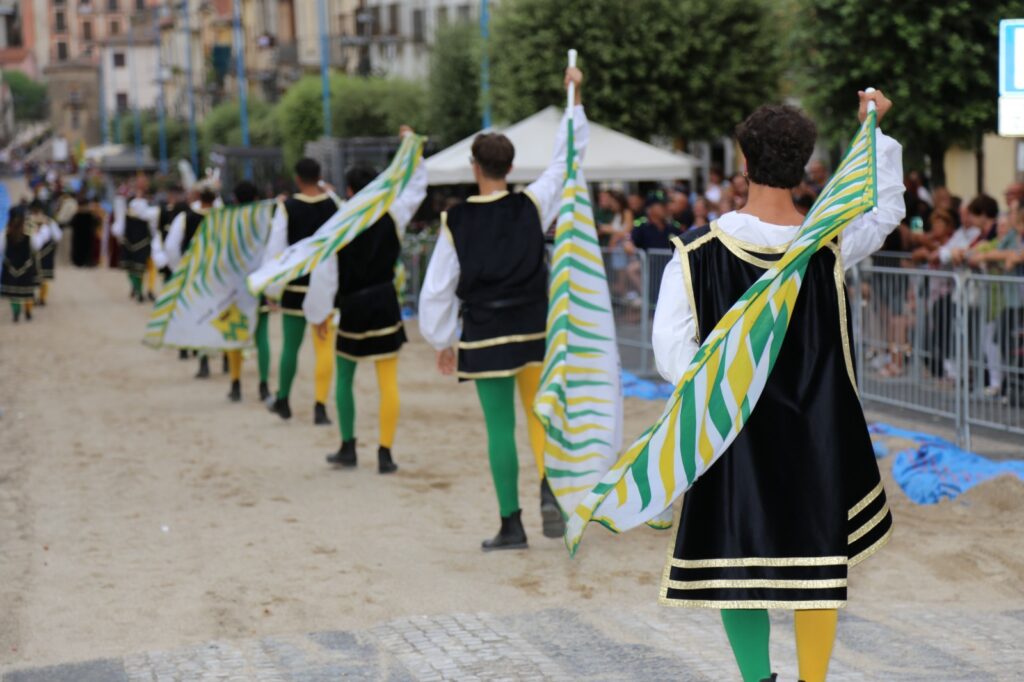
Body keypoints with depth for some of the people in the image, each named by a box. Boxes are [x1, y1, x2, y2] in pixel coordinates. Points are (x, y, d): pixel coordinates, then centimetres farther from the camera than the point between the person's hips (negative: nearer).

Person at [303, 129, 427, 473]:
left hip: (352, 309, -1)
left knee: (344, 377, 17)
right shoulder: (392, 218, -4)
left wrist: (321, 313, 5)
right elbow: (416, 186, 12)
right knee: (388, 381, 1)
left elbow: (324, 273, -7)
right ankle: (385, 453, -2)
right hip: (385, 305, 1)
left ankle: (347, 447, 21)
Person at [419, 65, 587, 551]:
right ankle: (549, 490, -6)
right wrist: (574, 98, 11)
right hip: (534, 330, 1)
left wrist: (443, 341, 10)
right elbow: (567, 159, 5)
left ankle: (511, 525, 6)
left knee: (500, 427, 4)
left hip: (485, 336, -1)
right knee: (540, 414, 16)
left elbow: (439, 286, -2)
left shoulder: (456, 222, -5)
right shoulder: (531, 206, -5)